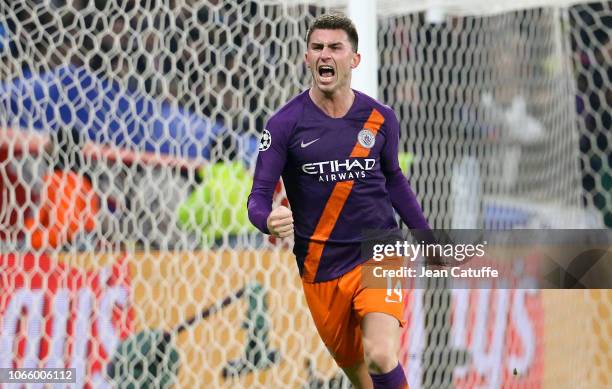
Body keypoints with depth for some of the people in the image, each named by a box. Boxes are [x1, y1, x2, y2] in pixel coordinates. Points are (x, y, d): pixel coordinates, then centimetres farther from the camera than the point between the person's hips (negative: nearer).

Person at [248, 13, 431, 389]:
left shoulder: (381, 119, 1)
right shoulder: (285, 124, -7)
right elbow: (259, 196, -9)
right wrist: (269, 220, -33)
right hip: (322, 269, 0)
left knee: (381, 357, -24)